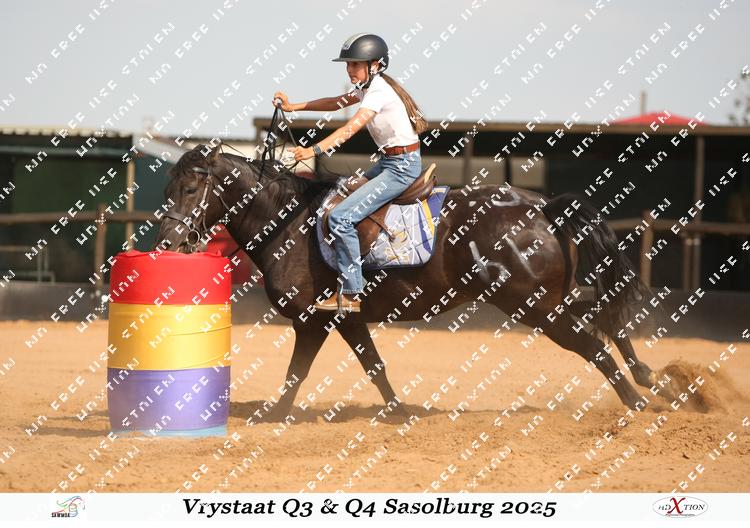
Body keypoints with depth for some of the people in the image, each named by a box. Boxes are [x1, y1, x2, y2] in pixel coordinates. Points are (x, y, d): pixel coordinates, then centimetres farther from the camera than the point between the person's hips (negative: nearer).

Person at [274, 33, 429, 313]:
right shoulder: (368, 86, 11)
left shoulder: (379, 92, -19)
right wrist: (293, 106, 16)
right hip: (389, 161, 11)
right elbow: (335, 103, 22)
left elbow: (350, 128, -29)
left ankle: (350, 294, -13)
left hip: (402, 166, -11)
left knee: (341, 217, -17)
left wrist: (314, 150, -38)